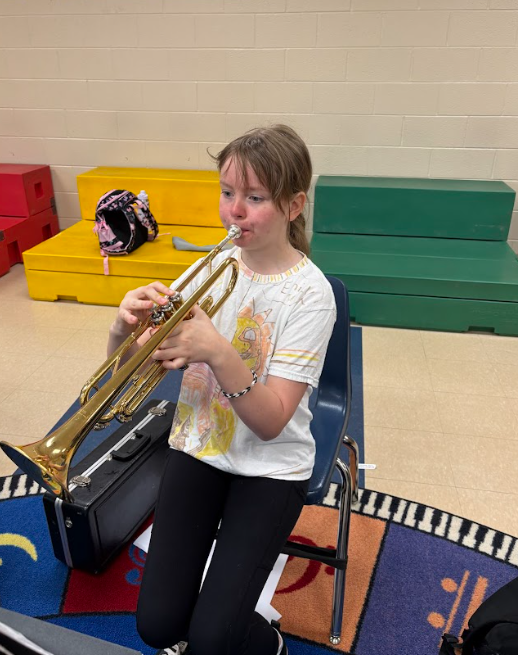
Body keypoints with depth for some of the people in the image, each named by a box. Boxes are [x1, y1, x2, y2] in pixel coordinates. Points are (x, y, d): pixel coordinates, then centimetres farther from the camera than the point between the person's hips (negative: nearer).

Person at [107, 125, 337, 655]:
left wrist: (217, 352, -35)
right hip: (198, 446, 4)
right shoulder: (215, 265, -3)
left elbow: (271, 422, -20)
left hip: (270, 465, -3)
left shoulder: (309, 293, -17)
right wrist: (127, 323, -26)